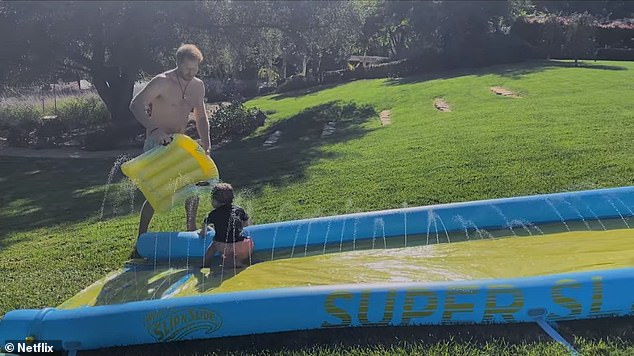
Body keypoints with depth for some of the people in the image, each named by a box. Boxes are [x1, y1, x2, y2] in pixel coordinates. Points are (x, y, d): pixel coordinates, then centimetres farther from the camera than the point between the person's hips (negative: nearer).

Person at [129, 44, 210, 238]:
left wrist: (206, 146, 1)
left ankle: (192, 229, 22)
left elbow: (201, 117, 13)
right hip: (157, 142, -7)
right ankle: (141, 235, 3)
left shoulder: (198, 86, 5)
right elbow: (136, 105, -25)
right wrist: (155, 129, -38)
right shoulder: (162, 82, -17)